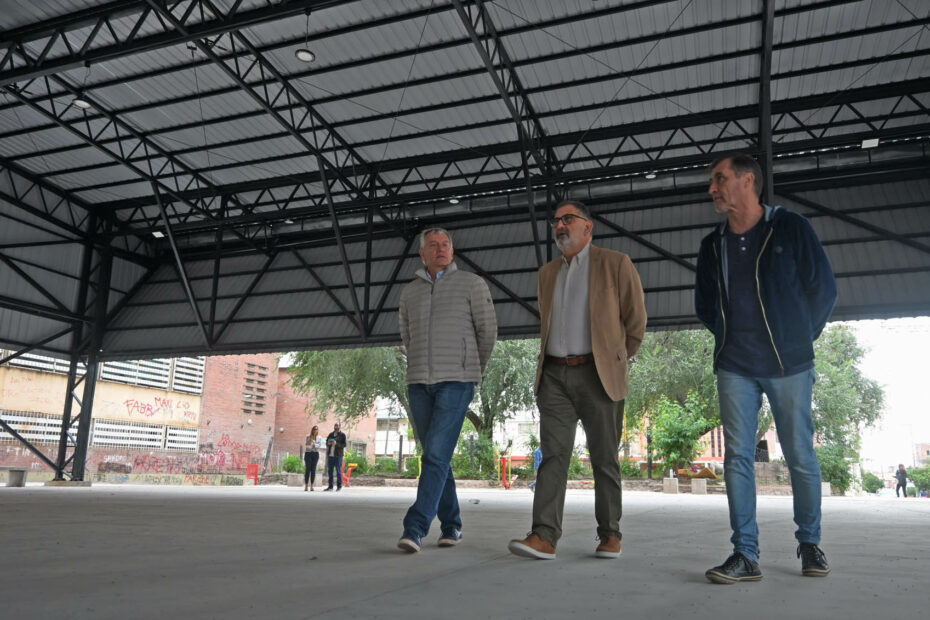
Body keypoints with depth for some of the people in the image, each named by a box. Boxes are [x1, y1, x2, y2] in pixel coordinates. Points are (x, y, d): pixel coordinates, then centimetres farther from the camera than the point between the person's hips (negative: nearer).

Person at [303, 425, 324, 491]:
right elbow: (307, 445, -7)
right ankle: (306, 486, -5)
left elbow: (320, 445, -6)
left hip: (316, 454, 1)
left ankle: (312, 486, 2)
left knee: (313, 470, -1)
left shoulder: (320, 438, 10)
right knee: (307, 469, -7)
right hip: (308, 453, -1)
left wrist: (313, 444, -23)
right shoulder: (308, 437, 7)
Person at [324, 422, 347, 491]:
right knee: (330, 471, 6)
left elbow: (344, 445, -6)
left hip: (338, 455, -5)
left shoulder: (342, 435, 1)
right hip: (330, 455, 5)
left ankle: (339, 486, 4)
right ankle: (330, 486, 13)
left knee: (338, 471, -3)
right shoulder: (330, 434, 16)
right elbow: (326, 442, 19)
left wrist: (336, 444, -21)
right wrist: (328, 443, -4)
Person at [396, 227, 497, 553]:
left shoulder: (473, 284, 1)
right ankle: (451, 525, 20)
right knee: (436, 455, 7)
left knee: (436, 454, -17)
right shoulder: (409, 292, 14)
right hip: (420, 383, 5)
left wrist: (475, 371, 15)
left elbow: (488, 331, 6)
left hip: (456, 382, -4)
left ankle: (415, 529, -18)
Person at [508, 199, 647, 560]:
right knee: (553, 455, -5)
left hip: (598, 375, -4)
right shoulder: (547, 273, 17)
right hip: (554, 375, 4)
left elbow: (636, 319, 5)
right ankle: (544, 537, -7)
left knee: (604, 459, 4)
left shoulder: (616, 265, 1)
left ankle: (609, 535, 17)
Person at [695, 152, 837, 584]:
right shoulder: (713, 245, 7)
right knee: (737, 457, -2)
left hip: (789, 365, -3)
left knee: (801, 456, 5)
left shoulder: (791, 228, -3)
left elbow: (824, 289, 2)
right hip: (735, 367, 3)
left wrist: (799, 339, 7)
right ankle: (746, 556, 3)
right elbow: (704, 304, 19)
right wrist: (730, 338, 12)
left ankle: (810, 544, 25)